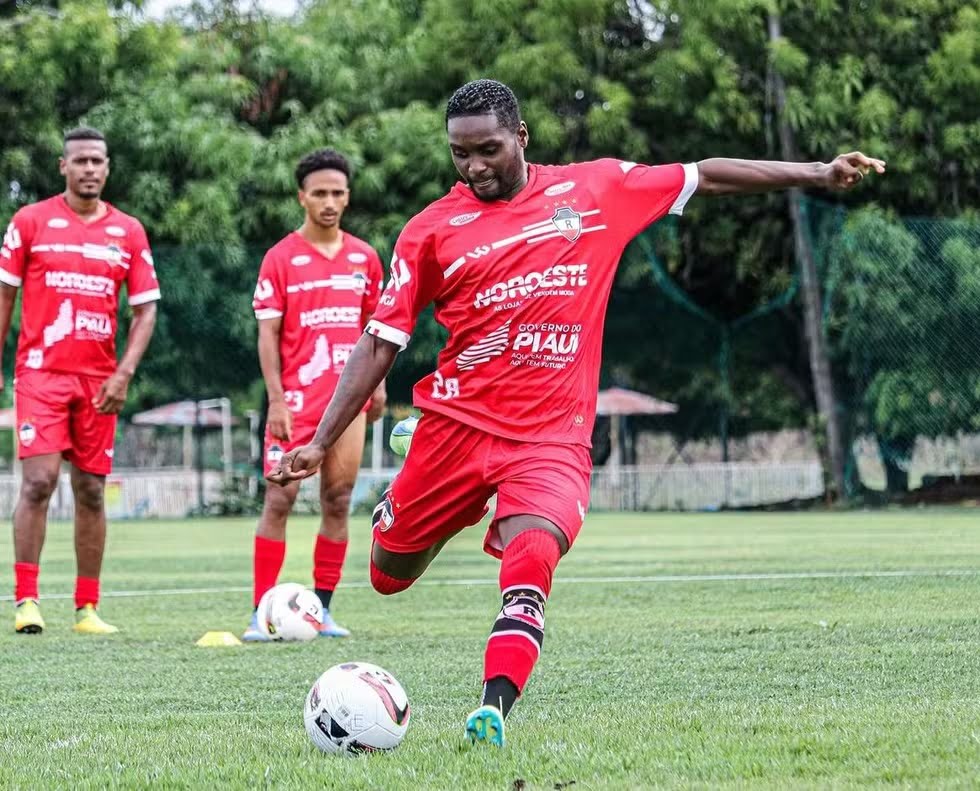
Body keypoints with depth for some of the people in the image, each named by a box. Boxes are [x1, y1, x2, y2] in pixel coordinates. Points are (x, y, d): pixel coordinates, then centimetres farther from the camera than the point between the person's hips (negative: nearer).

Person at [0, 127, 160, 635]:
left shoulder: (128, 232, 7)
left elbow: (145, 309, 7)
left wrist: (124, 373, -5)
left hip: (98, 379, 3)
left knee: (91, 491, 5)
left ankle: (87, 609, 10)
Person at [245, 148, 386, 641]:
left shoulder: (364, 257, 9)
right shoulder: (282, 258, -2)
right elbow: (267, 333, -4)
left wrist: (377, 383, 11)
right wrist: (276, 399, -12)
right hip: (297, 398, -4)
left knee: (338, 501, 4)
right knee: (279, 499, -7)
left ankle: (322, 609, 10)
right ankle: (261, 613, -7)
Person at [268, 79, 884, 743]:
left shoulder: (594, 189, 4)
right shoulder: (431, 230, 2)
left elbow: (705, 178, 14)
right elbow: (380, 344, 3)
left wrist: (815, 173, 12)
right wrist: (320, 443, -3)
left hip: (551, 437, -1)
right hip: (457, 422, 1)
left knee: (530, 565, -28)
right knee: (389, 577, 10)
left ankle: (494, 712, -31)